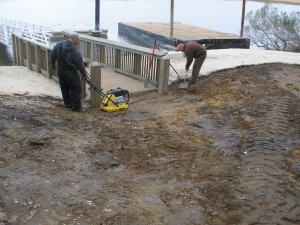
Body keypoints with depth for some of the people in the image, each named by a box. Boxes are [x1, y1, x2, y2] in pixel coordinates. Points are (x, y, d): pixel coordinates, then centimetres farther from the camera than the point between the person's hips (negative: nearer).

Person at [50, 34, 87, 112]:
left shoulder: (59, 45, -4)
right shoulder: (75, 52, -23)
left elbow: (53, 54, 8)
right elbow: (80, 65, -16)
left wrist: (53, 63, 24)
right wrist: (84, 74, -5)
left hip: (60, 71, 7)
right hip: (71, 73, -7)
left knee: (64, 88, 18)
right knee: (76, 89, 3)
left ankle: (67, 104, 28)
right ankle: (76, 106, 4)